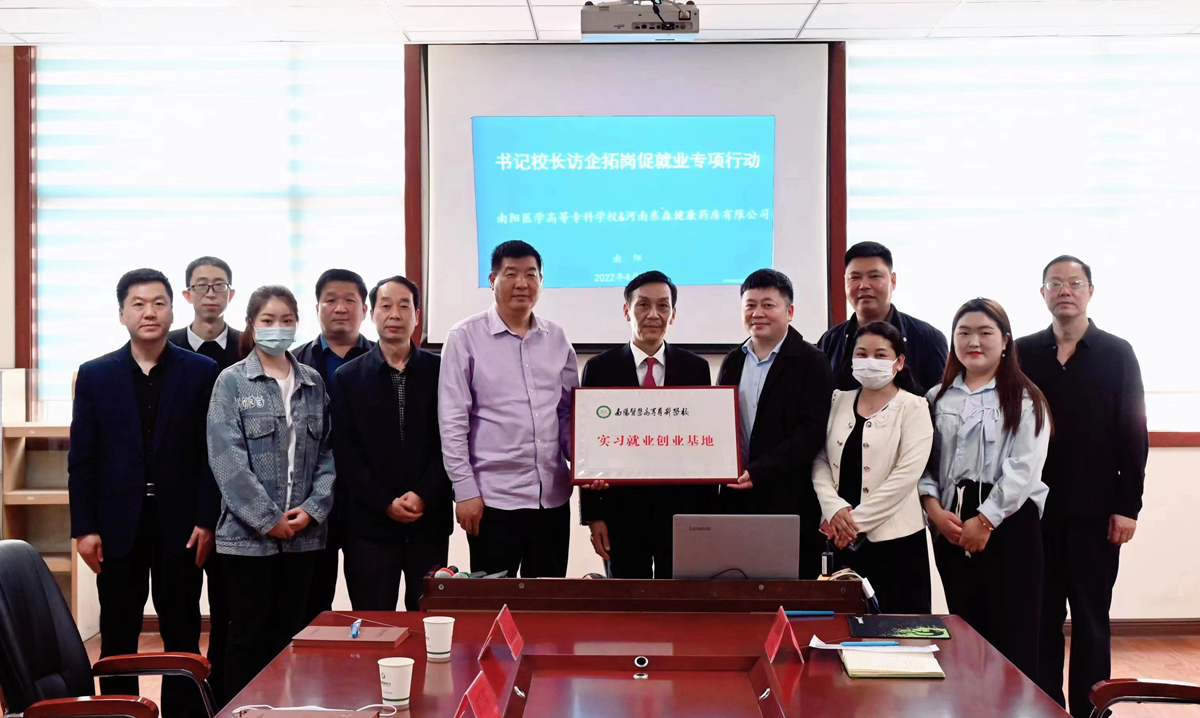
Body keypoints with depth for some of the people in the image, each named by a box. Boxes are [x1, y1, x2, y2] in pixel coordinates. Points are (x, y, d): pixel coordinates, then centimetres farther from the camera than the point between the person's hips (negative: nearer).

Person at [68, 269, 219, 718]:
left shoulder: (202, 373, 1)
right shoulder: (95, 376, 4)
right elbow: (81, 458, 3)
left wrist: (206, 521, -7)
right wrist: (84, 528, -2)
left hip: (180, 526, -1)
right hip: (118, 527, 1)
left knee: (183, 637, 6)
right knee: (117, 640, 8)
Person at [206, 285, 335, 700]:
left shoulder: (313, 383, 8)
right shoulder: (232, 382, -3)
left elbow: (327, 452, 7)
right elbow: (227, 459, -11)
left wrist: (313, 508, -8)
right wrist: (269, 519, -14)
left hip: (303, 534, 4)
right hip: (248, 533, -3)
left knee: (289, 635, 10)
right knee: (249, 636, 3)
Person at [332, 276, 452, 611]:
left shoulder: (440, 371, 5)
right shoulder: (349, 376, 5)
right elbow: (345, 454, 0)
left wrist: (424, 495, -10)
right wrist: (385, 503, -9)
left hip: (429, 522, 0)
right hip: (369, 523, 0)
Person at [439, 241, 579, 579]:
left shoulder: (556, 338, 9)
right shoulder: (466, 337, -4)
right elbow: (452, 421, -6)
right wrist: (465, 490, -10)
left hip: (554, 496, 4)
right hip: (494, 497, -4)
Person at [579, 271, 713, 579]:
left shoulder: (696, 368, 5)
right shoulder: (600, 368, 1)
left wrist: (708, 513, 3)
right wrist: (592, 515, -3)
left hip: (682, 510, 1)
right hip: (622, 510, -1)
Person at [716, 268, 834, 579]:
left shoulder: (810, 363, -3)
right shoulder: (733, 362, 15)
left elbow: (812, 431, -11)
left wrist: (760, 471, -18)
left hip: (790, 501, -5)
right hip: (736, 498, 5)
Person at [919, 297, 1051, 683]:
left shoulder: (1024, 399, -1)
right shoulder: (938, 398, 13)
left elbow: (1024, 467, -10)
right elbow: (923, 460, 8)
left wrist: (985, 520, -15)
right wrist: (934, 508, -8)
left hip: (1008, 521, -4)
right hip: (950, 523, 4)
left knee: (1012, 631, -3)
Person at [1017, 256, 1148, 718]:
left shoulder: (1117, 354, 2)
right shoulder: (1022, 353, 6)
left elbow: (1134, 435, 0)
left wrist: (1127, 506, -6)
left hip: (1094, 512, -1)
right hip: (1034, 510, 1)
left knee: (1091, 622, 7)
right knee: (1041, 619, 6)